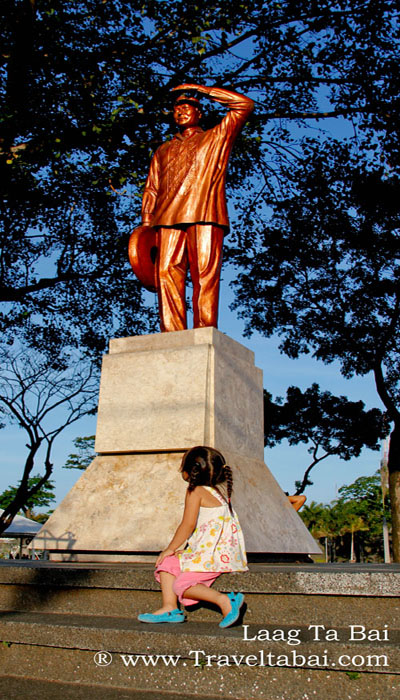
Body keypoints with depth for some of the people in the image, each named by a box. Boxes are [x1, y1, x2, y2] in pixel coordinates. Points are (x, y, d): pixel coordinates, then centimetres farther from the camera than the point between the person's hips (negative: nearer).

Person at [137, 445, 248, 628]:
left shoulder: (195, 491, -9)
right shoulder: (219, 490, 17)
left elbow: (188, 524, -14)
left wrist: (171, 548, -2)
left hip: (214, 555, -10)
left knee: (181, 586, -12)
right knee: (166, 563, 9)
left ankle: (225, 600, -21)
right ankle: (169, 608, -1)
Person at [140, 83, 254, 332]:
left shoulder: (217, 137, 25)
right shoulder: (164, 150, 32)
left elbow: (245, 104, 14)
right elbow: (151, 190, 23)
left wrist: (200, 88, 17)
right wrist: (146, 226, 6)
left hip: (205, 216, -2)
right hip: (168, 218, 3)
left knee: (205, 276, -13)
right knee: (167, 273, -12)